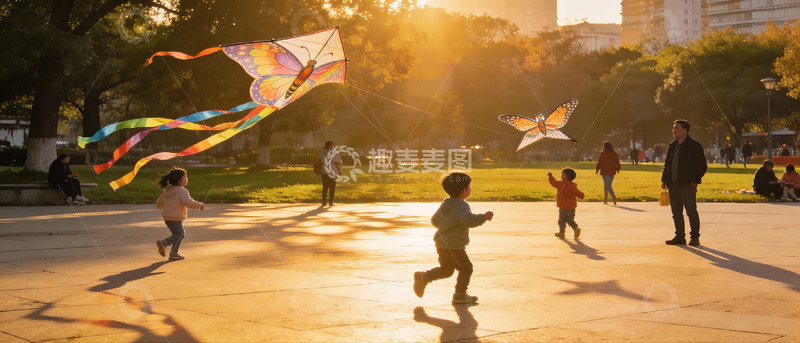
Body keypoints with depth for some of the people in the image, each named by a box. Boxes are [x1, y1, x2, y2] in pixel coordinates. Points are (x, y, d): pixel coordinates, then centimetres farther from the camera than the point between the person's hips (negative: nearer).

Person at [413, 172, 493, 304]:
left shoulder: (445, 204, 10)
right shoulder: (461, 206, -18)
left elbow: (434, 220, 20)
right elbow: (468, 219, -37)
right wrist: (484, 217, -28)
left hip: (442, 244, 9)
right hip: (454, 247, -9)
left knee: (446, 269, 21)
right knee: (466, 268, 5)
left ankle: (424, 276, 9)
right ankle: (460, 295, 11)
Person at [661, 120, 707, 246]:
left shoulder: (694, 146, -6)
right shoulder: (672, 145, 13)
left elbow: (702, 166, -5)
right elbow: (667, 163, 20)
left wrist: (694, 181, -11)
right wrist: (664, 180, 12)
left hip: (687, 185, -7)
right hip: (673, 184, 7)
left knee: (691, 211, -5)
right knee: (676, 213, 9)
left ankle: (695, 237, 2)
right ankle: (680, 237, 16)